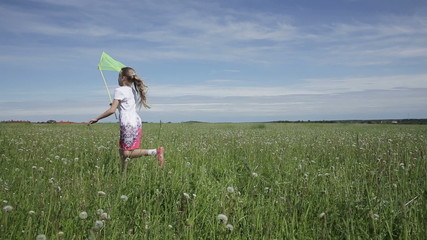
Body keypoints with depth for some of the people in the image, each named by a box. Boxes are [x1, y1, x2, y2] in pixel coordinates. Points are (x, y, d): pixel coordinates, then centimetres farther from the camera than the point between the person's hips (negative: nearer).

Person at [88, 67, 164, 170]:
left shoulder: (120, 90, -6)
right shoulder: (133, 91, 16)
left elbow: (112, 110, -13)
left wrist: (97, 119, -4)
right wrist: (118, 104, 31)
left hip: (128, 124, -9)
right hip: (137, 122, 9)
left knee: (127, 153, -8)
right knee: (122, 151, 16)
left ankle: (155, 151, -19)